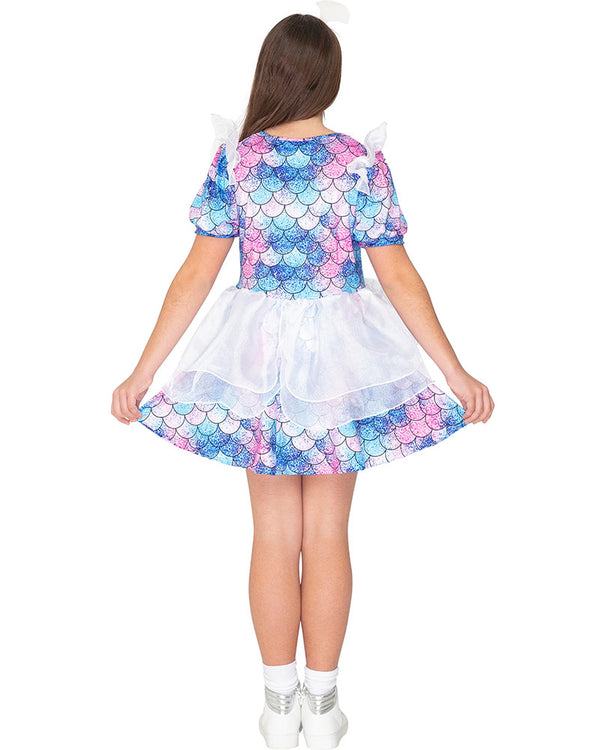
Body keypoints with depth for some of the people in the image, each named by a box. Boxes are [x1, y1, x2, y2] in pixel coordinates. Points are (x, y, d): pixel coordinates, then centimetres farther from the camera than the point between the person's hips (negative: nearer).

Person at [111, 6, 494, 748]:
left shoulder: (234, 160, -7)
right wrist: (457, 373, -4)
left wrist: (142, 372, -1)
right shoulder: (362, 162, -10)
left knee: (274, 533, 11)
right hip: (339, 353, -1)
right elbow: (398, 277, -11)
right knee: (327, 534, 10)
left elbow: (197, 274, -8)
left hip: (257, 352, 1)